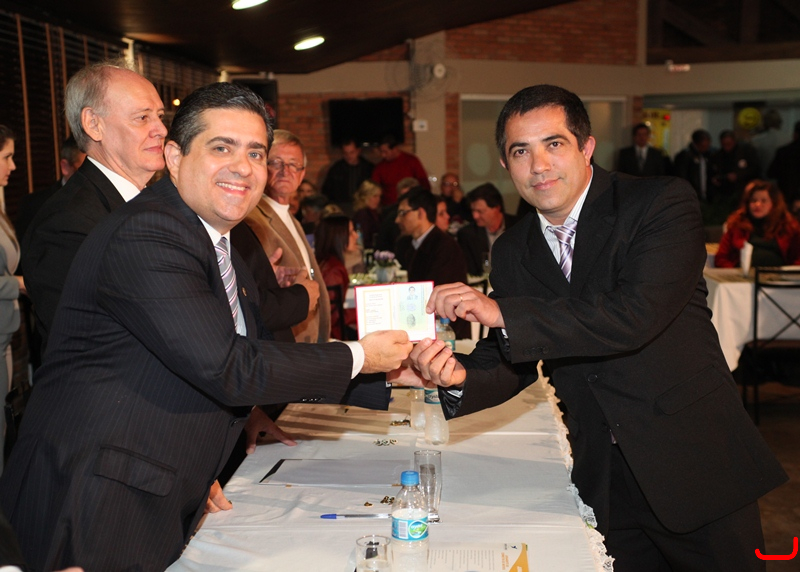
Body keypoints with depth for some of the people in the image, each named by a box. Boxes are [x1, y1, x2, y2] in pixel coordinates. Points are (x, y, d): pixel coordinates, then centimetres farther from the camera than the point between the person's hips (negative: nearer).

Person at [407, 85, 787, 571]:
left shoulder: (664, 203, -13)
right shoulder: (513, 253, 4)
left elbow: (635, 315, -27)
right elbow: (512, 361, 4)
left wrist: (502, 312, -28)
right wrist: (461, 377, -19)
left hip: (698, 464, -4)